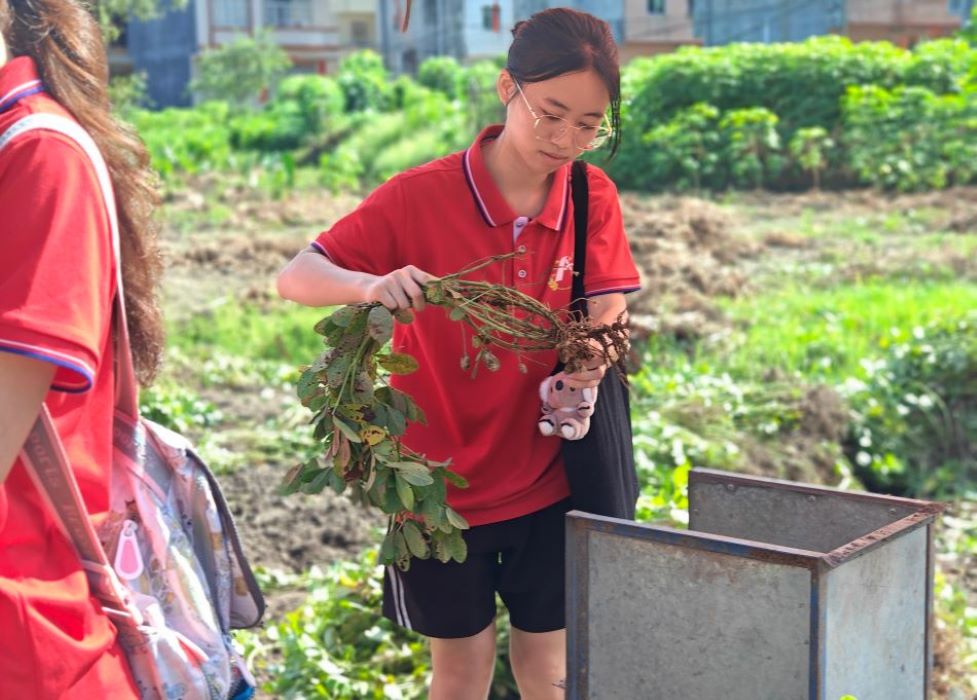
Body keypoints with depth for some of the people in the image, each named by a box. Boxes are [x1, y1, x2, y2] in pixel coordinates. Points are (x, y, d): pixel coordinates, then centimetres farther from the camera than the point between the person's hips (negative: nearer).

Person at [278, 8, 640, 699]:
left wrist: (590, 361, -30)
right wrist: (372, 285, -40)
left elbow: (607, 316, -6)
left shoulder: (593, 197, -5)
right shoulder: (421, 196, -16)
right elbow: (296, 278, -18)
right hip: (442, 478, -2)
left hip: (546, 476, 2)